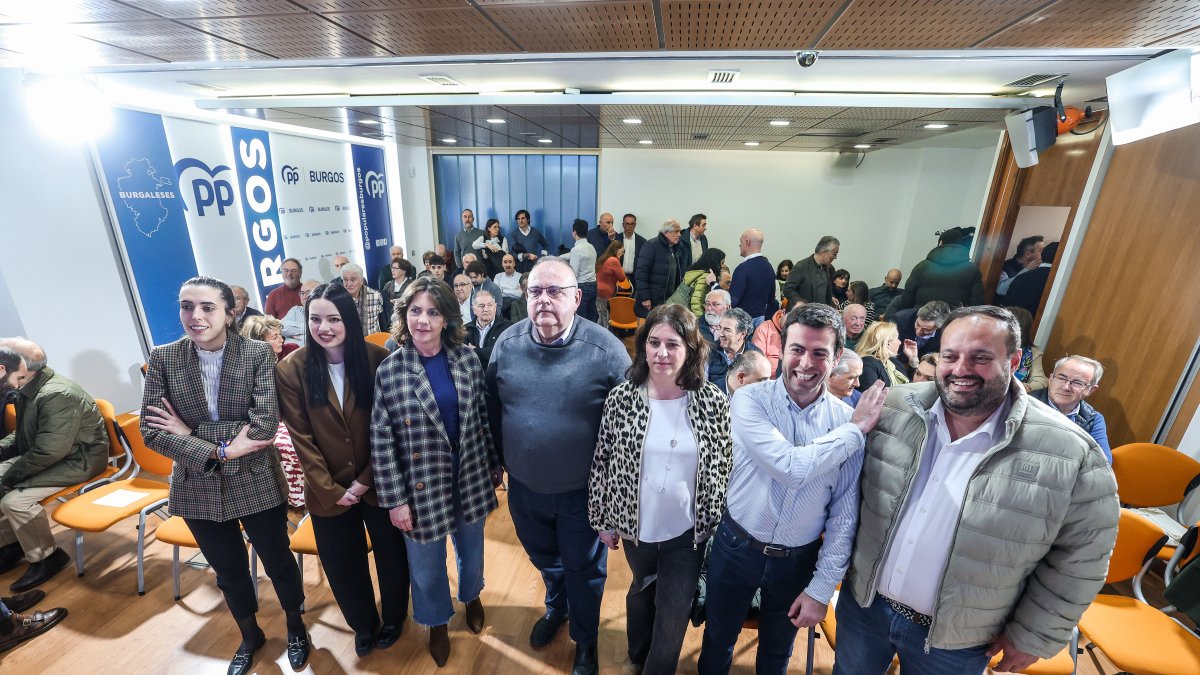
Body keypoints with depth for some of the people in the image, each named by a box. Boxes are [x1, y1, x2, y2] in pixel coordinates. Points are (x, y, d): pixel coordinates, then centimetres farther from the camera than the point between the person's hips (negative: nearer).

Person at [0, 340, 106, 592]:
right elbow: (22, 436, 20)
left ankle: (47, 558, 0)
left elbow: (49, 452, -27)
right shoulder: (27, 390, 4)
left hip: (78, 461, -10)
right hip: (41, 456, 10)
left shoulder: (57, 395, -26)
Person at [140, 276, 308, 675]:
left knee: (278, 562, 16)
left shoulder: (258, 353, -15)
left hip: (257, 484, -2)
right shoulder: (163, 358, -6)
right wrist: (220, 450, -21)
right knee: (228, 571, 23)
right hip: (198, 488, 3)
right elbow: (150, 431, -9)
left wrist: (191, 432, -17)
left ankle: (295, 626, 45)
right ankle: (250, 636, 50)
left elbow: (265, 424, -22)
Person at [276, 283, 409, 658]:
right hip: (328, 492, 1)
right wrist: (330, 490, -10)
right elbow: (302, 438, -8)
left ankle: (394, 618, 47)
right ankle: (364, 625, 48)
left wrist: (365, 480, -11)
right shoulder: (291, 369, -10)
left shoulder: (377, 359, -12)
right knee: (343, 565, 19)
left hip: (378, 484, -1)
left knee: (390, 556, 17)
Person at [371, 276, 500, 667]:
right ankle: (437, 623, 51)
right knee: (427, 563, 19)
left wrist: (494, 464, 7)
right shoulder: (389, 370, -15)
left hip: (470, 475, 2)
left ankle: (471, 597, 58)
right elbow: (380, 440, -11)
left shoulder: (467, 357, -8)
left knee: (471, 549, 24)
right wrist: (394, 500, -10)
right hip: (421, 486, -2)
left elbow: (483, 415, 2)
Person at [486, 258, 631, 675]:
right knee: (544, 559, 29)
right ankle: (556, 608, 61)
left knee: (583, 570, 20)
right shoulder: (507, 343, -8)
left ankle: (586, 640, 49)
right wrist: (499, 461, 10)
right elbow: (493, 407, 4)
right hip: (524, 486, 4)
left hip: (583, 490, -3)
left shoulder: (605, 349, -19)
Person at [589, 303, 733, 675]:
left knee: (674, 615, 14)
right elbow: (602, 462, -5)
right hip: (636, 526, 2)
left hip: (688, 531, -1)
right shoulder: (621, 398, -15)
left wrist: (715, 524, 1)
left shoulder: (714, 401, -15)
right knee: (642, 591, 29)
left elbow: (723, 468, -4)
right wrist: (603, 520, 1)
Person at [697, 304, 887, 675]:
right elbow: (791, 467, -32)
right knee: (717, 642, 21)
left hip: (799, 559, 2)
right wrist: (855, 430, -22)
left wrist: (822, 588, -6)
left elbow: (844, 512, -6)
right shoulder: (750, 401, -19)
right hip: (736, 546, -1)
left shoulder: (848, 419, -11)